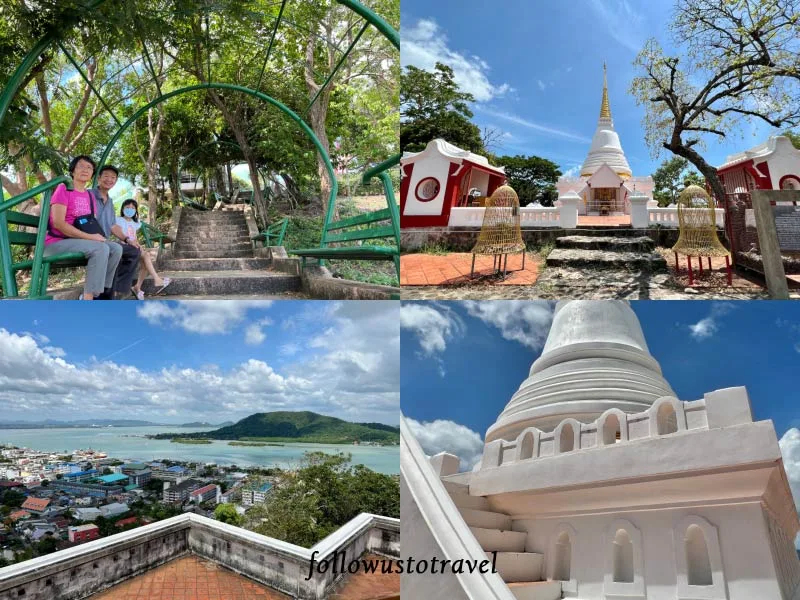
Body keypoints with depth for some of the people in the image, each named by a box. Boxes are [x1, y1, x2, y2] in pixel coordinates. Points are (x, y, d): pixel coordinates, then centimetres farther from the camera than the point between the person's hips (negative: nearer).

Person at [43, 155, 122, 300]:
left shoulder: (90, 196, 15)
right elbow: (58, 223, -17)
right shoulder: (63, 189, -6)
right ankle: (87, 302, -32)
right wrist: (90, 237, -20)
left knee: (116, 248, -12)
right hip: (56, 243, -7)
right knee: (101, 249, -29)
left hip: (79, 241, 7)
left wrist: (97, 236, -8)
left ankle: (101, 293, -10)